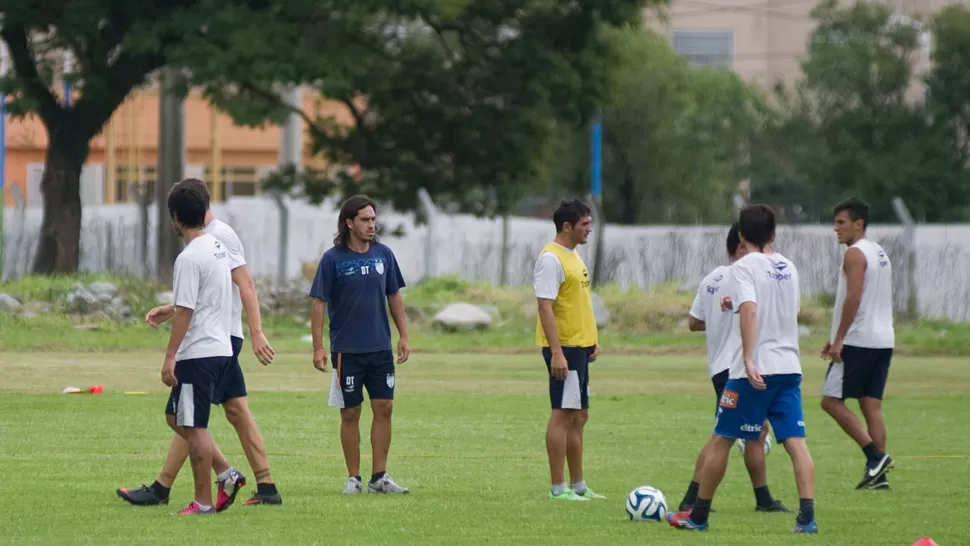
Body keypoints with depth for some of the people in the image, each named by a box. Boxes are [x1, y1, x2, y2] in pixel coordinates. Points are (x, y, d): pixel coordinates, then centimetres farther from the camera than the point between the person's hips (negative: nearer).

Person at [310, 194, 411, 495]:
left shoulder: (384, 255, 5)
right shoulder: (333, 259, -7)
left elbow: (394, 297, 14)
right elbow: (318, 302, -6)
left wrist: (404, 336, 9)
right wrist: (318, 347, -11)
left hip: (381, 347, 3)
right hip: (347, 351, -3)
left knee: (384, 408, 1)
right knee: (350, 413, 2)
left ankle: (379, 476, 7)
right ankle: (353, 478, 10)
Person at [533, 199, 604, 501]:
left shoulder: (573, 255, 15)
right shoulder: (551, 258, -15)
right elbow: (545, 307, -20)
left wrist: (592, 340, 19)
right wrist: (557, 352, -24)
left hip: (579, 346, 10)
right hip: (563, 348, -10)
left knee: (579, 416, 14)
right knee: (563, 414, -7)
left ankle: (578, 485, 21)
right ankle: (558, 488, -5)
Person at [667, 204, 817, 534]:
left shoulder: (744, 268, -7)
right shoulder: (788, 268, 14)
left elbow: (750, 311, -23)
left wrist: (749, 360, -29)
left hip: (755, 371, -5)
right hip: (789, 367, 6)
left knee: (722, 439, 6)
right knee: (795, 441, -1)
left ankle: (698, 516, 14)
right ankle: (807, 517, -14)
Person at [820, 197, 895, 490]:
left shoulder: (855, 254, -10)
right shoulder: (880, 253, 19)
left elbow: (853, 298, -20)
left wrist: (839, 339, -17)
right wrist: (839, 337, 23)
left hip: (859, 342, -9)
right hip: (883, 341, 9)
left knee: (831, 400, -3)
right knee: (871, 405, 8)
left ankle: (876, 456, -12)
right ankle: (878, 473, 3)